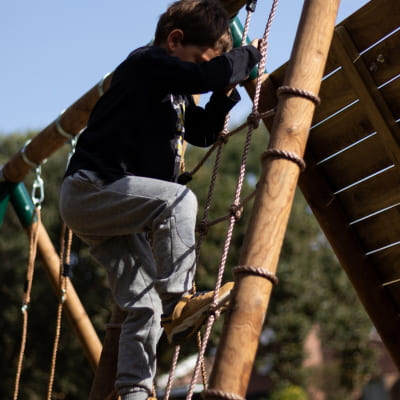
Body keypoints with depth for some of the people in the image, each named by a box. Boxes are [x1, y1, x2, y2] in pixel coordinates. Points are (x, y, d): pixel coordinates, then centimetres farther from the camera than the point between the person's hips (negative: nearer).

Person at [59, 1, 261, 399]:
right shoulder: (146, 63, -9)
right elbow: (205, 76, -23)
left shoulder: (175, 92, 20)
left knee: (144, 305, 1)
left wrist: (226, 93, 13)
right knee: (178, 199, -31)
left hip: (110, 207, 10)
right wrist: (248, 55, -6)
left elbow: (204, 132, 29)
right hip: (89, 189, -10)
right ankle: (177, 302, -32)